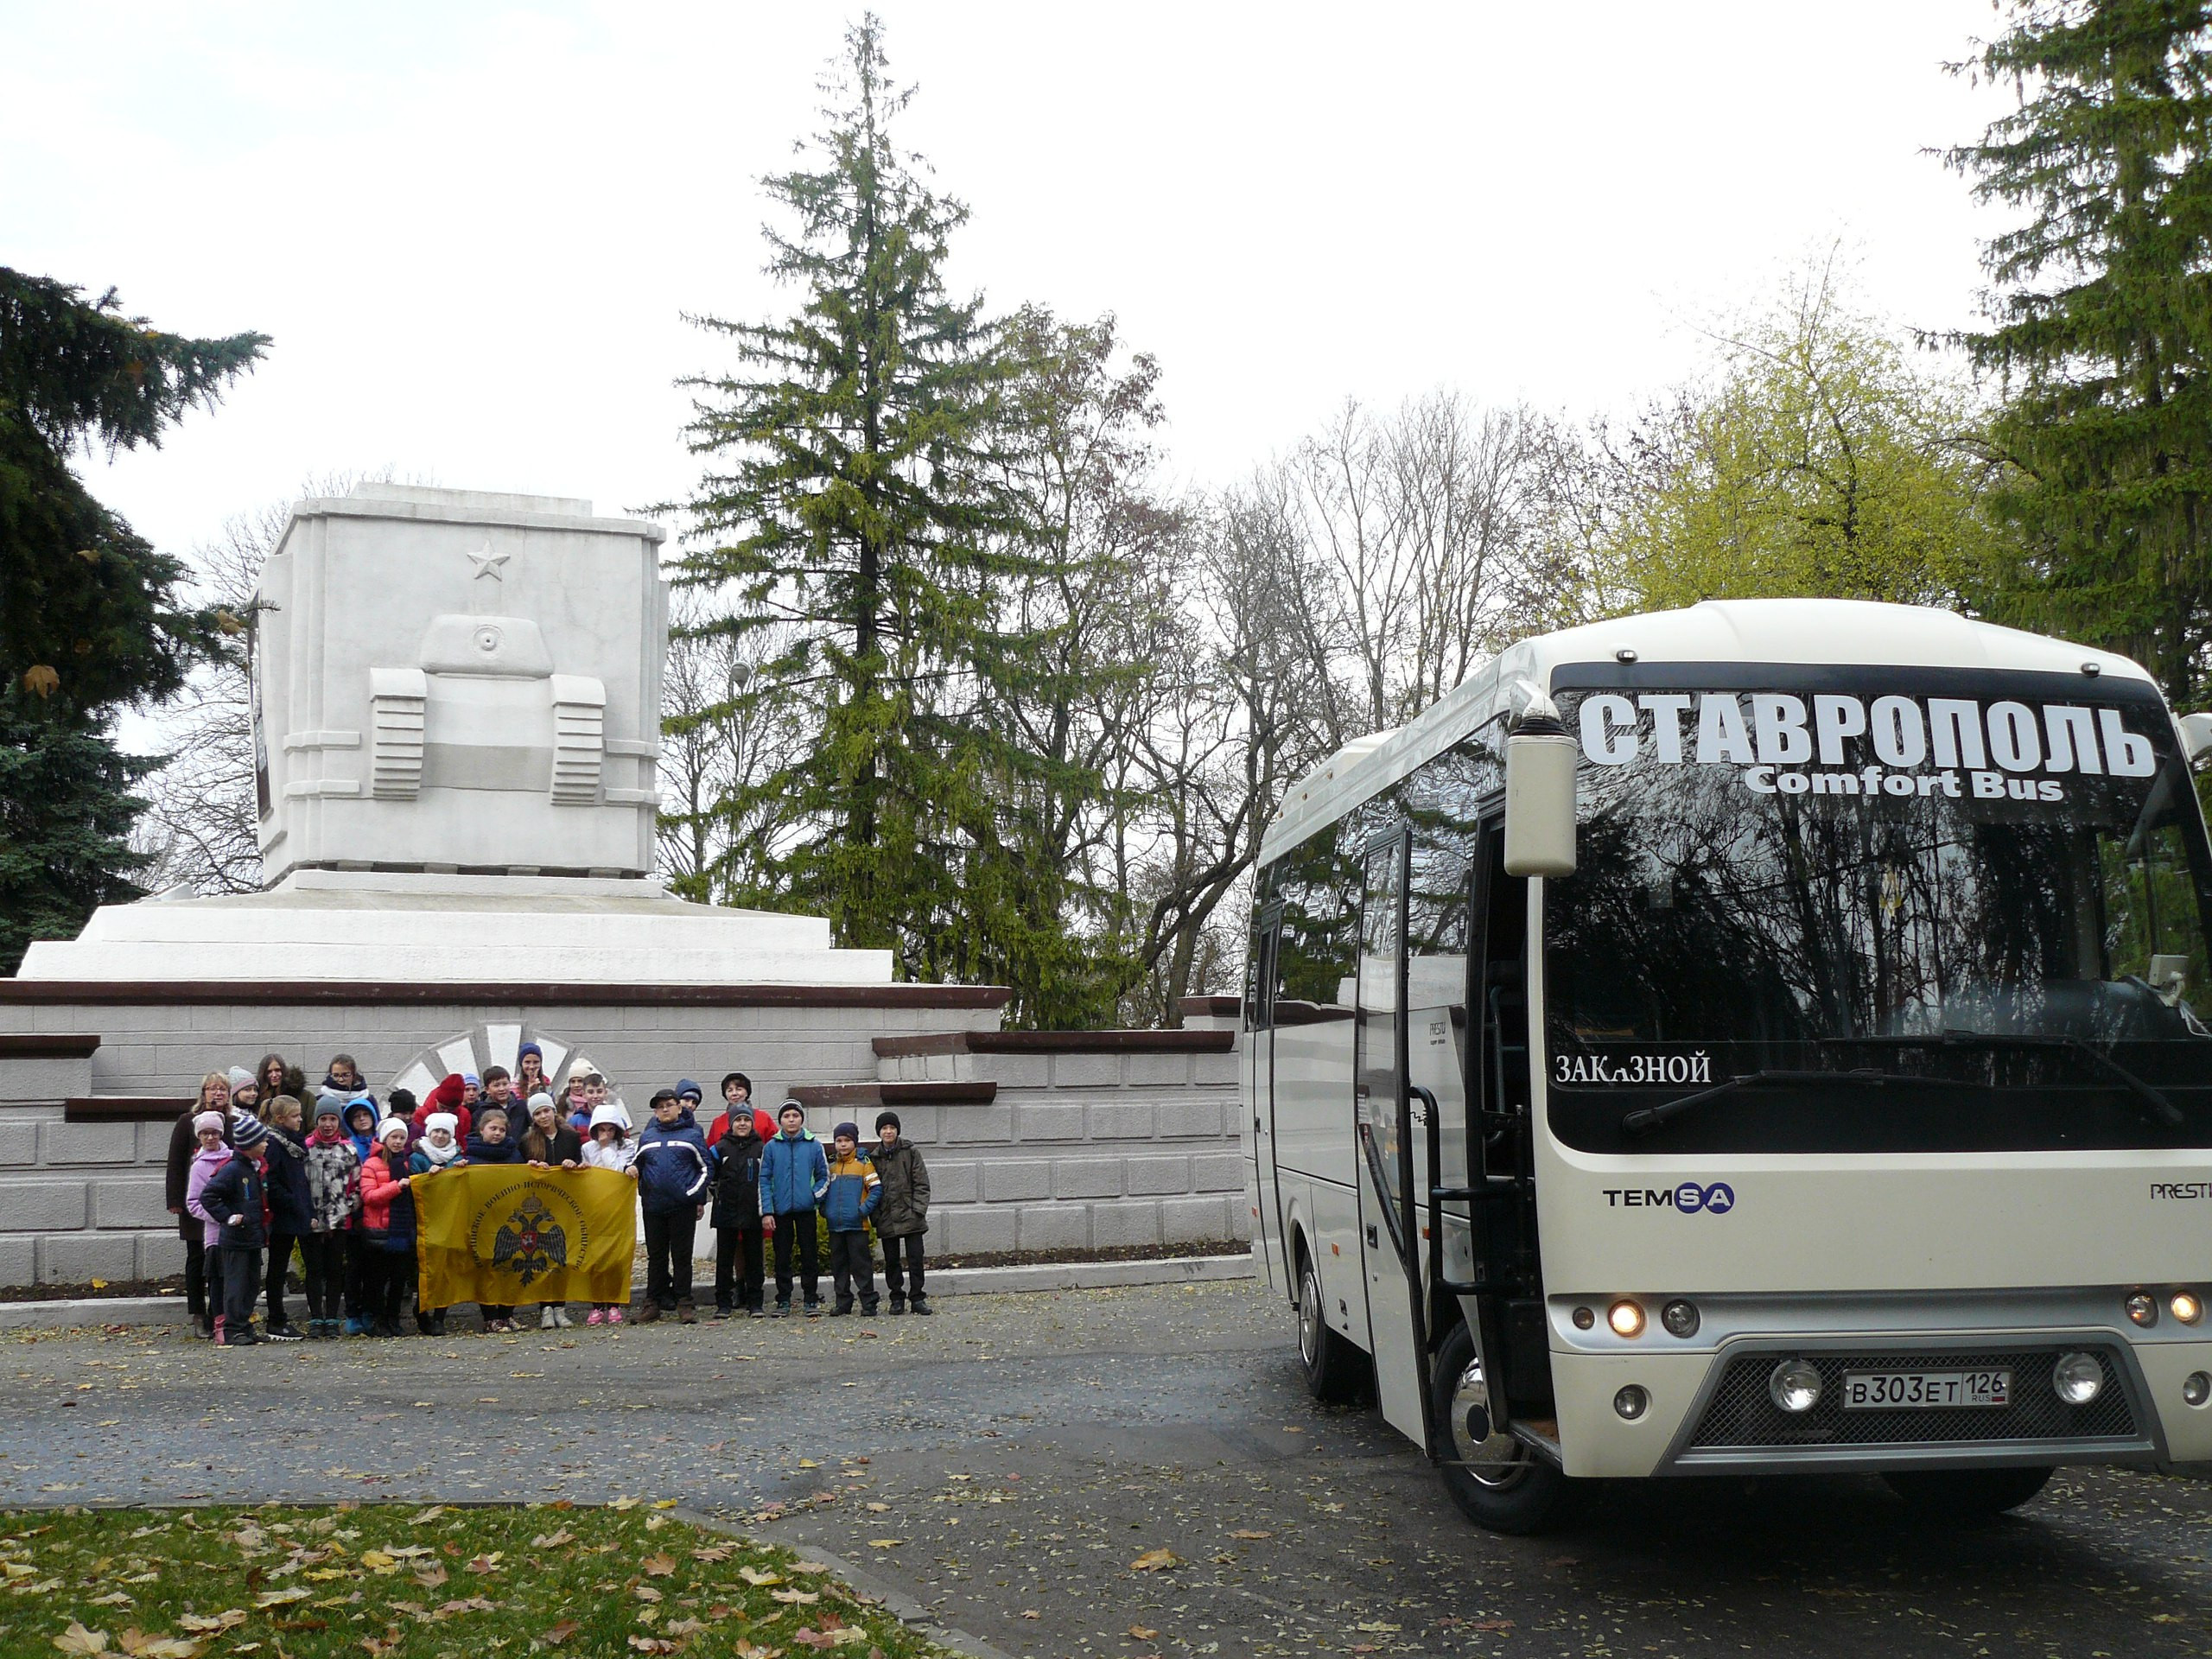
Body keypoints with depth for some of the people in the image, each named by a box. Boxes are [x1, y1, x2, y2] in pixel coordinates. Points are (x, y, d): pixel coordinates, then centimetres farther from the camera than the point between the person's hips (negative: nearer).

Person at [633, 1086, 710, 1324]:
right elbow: (637, 1166, 21)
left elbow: (705, 1168, 4)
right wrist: (643, 1193, 7)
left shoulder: (692, 1135, 2)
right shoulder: (646, 1137, 11)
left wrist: (698, 1198, 0)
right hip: (653, 1206, 3)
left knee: (682, 1255, 1)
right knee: (656, 1256, 7)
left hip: (683, 1206, -3)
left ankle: (684, 1303, 6)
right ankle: (653, 1302, 12)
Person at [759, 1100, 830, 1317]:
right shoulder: (771, 1147, 2)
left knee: (808, 1255, 2)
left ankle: (812, 1299, 9)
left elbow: (824, 1177, 9)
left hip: (806, 1209, 0)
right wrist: (766, 1212, -6)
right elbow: (764, 1180, 1)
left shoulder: (814, 1146, 2)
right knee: (782, 1257, 6)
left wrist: (815, 1194, -9)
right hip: (781, 1210, 0)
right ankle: (783, 1300, 13)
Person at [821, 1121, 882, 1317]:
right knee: (839, 1265, 9)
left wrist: (864, 1210, -15)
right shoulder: (831, 1167, 12)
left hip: (857, 1225, -5)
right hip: (835, 1225, 5)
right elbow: (823, 1190, 22)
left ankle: (869, 1303, 1)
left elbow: (876, 1189, -7)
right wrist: (824, 1210, 7)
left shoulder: (864, 1164, -2)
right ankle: (843, 1303, 16)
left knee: (861, 1264, -3)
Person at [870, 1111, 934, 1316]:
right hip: (886, 1219, 2)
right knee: (891, 1261, 6)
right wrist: (874, 1215, -1)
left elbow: (922, 1183, -1)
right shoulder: (874, 1157, 7)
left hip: (910, 1215, -2)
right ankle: (897, 1298, 16)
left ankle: (917, 1298, 7)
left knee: (915, 1258, -1)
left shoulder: (911, 1152, 1)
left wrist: (918, 1210, -10)